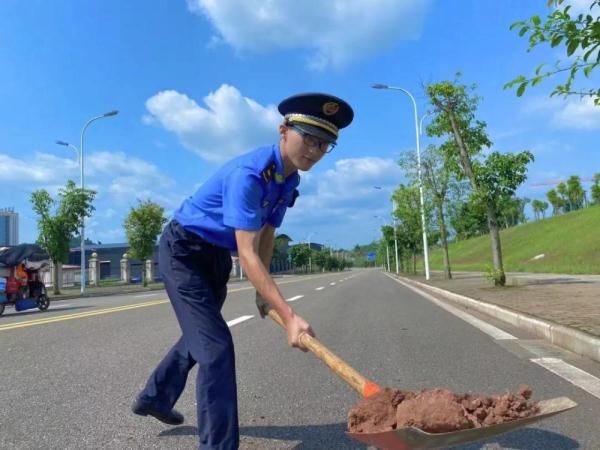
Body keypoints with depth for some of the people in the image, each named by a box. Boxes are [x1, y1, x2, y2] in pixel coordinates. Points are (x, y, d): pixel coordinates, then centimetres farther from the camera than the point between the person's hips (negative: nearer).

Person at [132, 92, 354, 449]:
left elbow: (267, 235, 5)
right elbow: (247, 253, -38)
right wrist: (289, 315, -45)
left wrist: (262, 291, 7)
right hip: (183, 251, -9)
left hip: (217, 256, 9)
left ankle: (154, 398, 47)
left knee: (200, 335, 23)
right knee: (216, 345, -15)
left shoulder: (289, 179, -4)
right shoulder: (248, 174, -33)